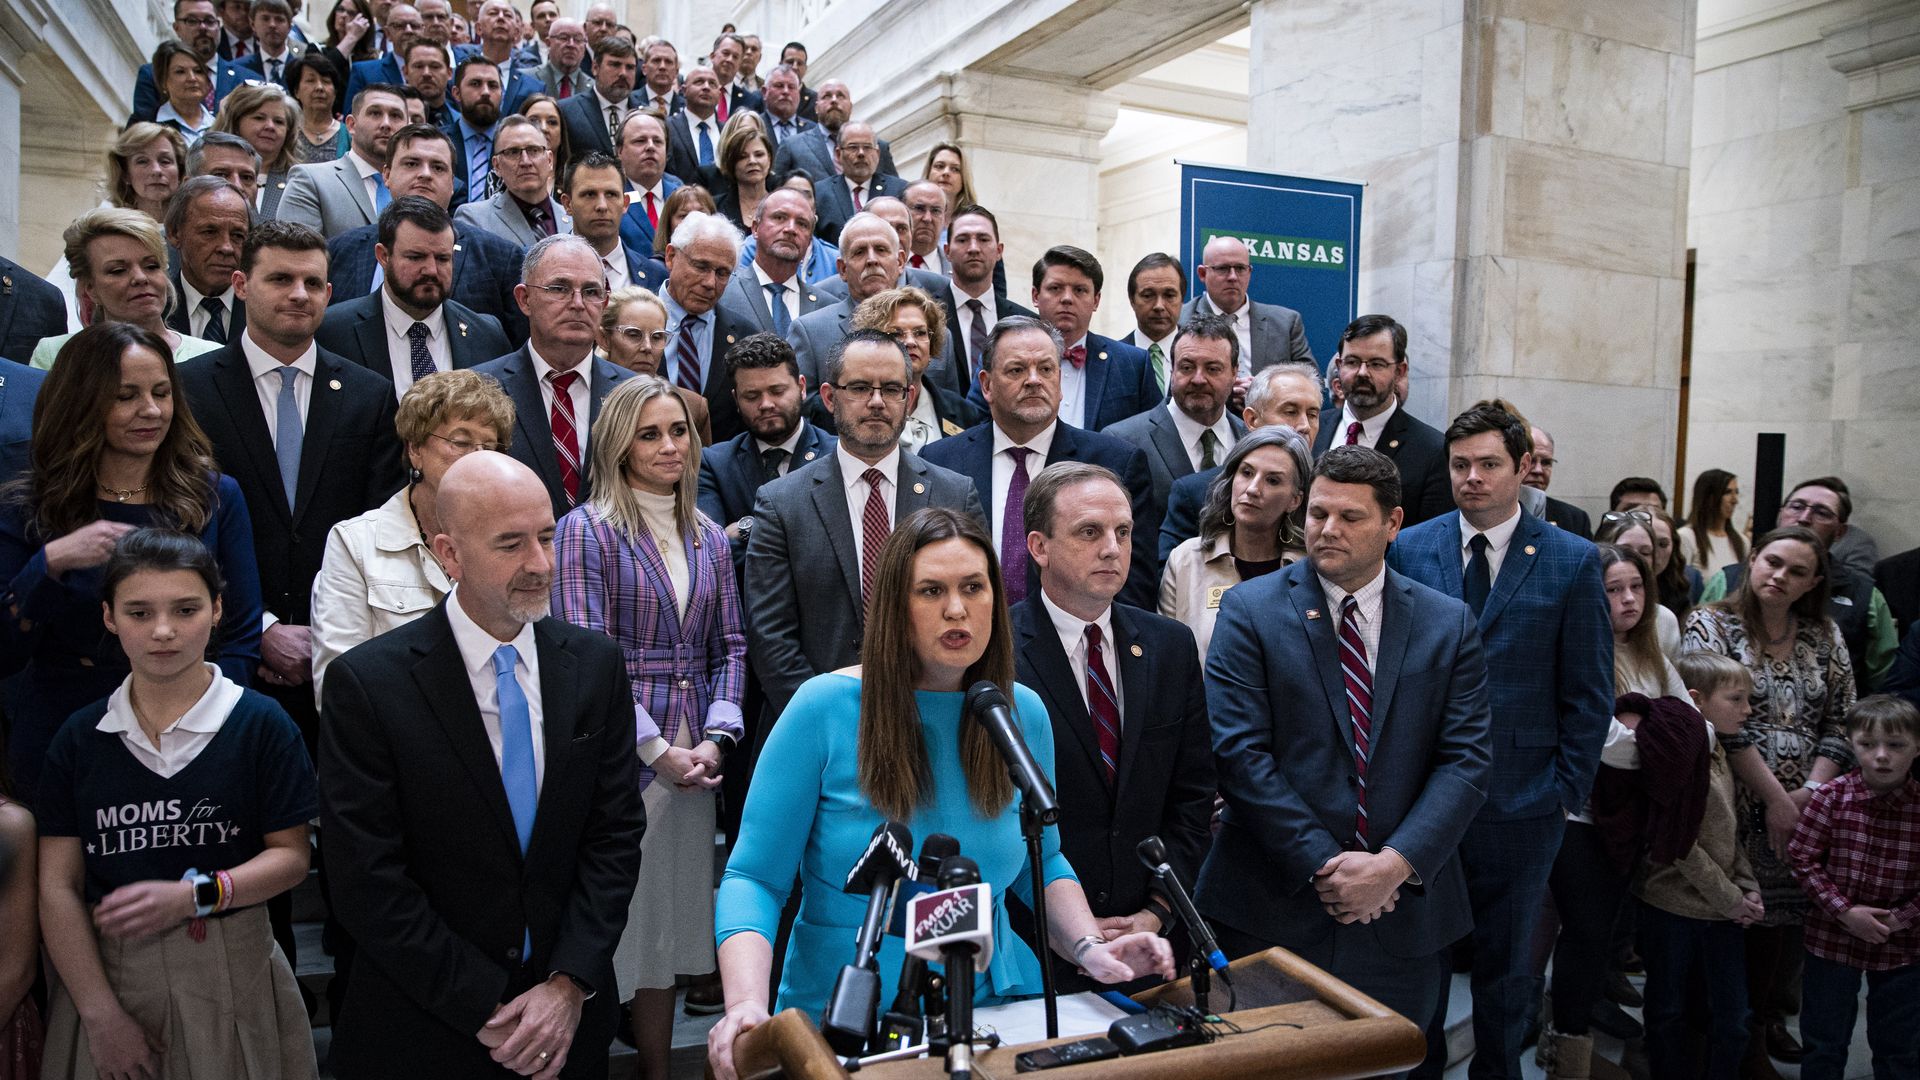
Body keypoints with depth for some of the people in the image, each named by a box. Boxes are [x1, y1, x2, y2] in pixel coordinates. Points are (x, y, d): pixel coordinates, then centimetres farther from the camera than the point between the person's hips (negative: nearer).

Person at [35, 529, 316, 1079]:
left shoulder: (260, 723, -7)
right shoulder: (80, 737, 0)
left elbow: (291, 855, -7)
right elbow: (58, 886, -1)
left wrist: (194, 895, -22)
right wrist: (101, 1013, -6)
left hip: (231, 973, -2)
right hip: (107, 969, 2)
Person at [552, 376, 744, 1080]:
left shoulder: (708, 538, 11)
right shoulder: (587, 530, -6)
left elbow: (729, 647, 11)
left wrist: (715, 739, -4)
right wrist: (657, 750, -14)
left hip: (694, 760, 5)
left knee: (673, 919, 12)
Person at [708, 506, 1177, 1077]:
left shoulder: (1024, 713, 2)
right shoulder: (825, 707, -10)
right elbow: (753, 877, -8)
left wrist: (1089, 948, -4)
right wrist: (747, 1004, -24)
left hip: (995, 1003, 3)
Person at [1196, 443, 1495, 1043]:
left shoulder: (1449, 623, 4)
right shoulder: (1250, 610, -4)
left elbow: (1467, 758, -2)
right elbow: (1241, 751, -11)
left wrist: (1397, 864, -15)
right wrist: (1323, 865, -16)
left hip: (1404, 909, 2)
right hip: (1272, 907, -2)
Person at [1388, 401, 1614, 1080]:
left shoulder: (1573, 561, -2)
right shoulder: (1408, 549, 1)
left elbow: (1589, 693, 0)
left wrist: (1567, 792, -4)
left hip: (1519, 801, -1)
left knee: (1504, 961, 16)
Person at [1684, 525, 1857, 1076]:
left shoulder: (1826, 637, 9)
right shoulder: (1711, 625, -5)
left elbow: (1841, 723, 7)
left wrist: (1812, 792, -7)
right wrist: (1775, 798, -14)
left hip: (1806, 808, 4)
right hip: (1737, 809, -4)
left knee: (1788, 917, 8)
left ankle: (1768, 1018, 29)